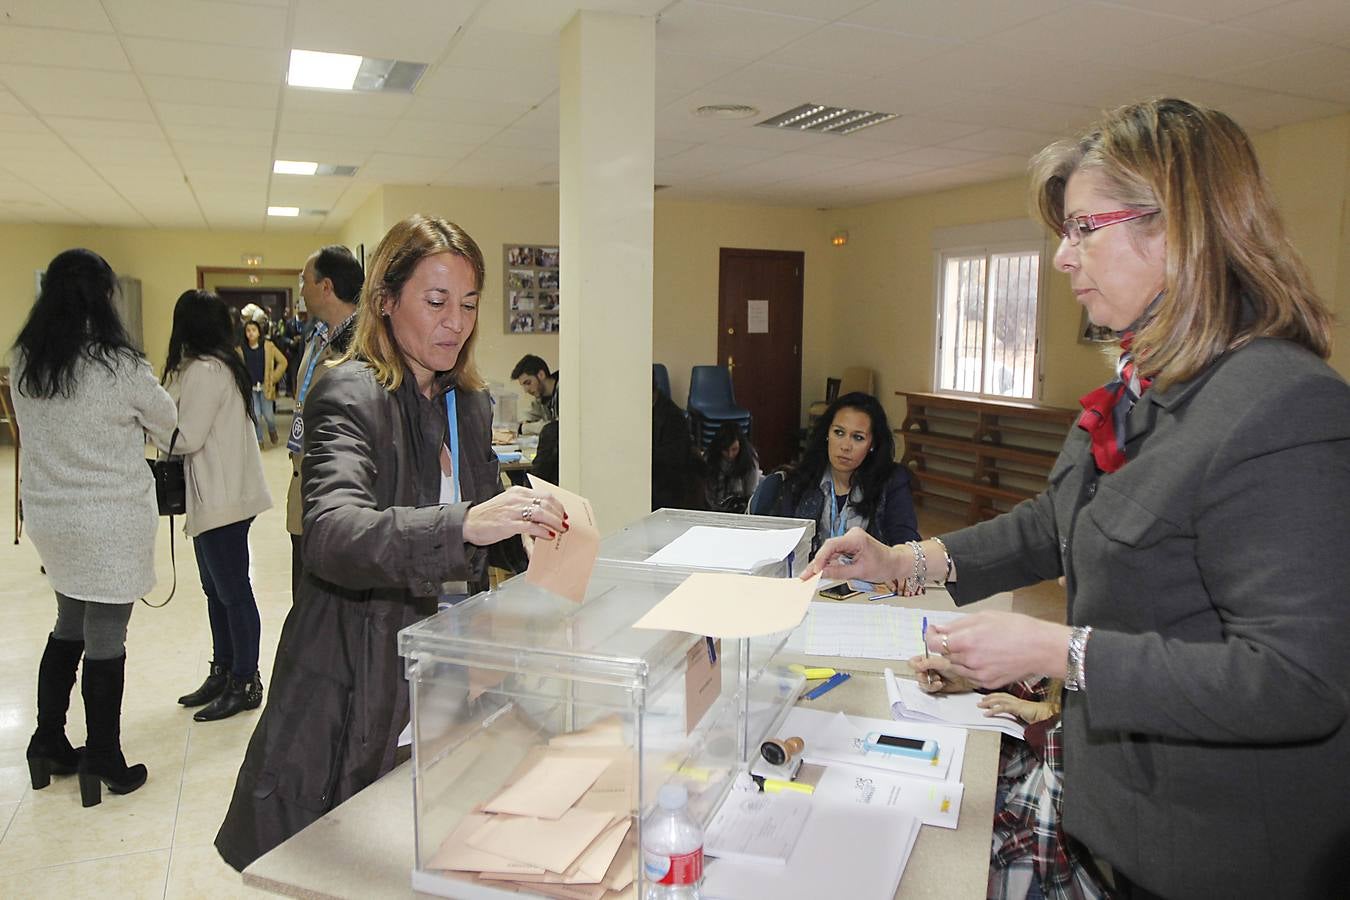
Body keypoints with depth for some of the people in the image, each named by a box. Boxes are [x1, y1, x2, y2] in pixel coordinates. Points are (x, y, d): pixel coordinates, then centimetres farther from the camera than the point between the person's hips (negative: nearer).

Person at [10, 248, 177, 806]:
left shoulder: (23, 362, 1)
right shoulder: (118, 364, -17)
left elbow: (37, 428, 15)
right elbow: (167, 421, -2)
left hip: (49, 515, 6)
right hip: (112, 520, -6)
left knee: (69, 625, 22)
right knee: (106, 639, 4)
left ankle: (48, 744, 31)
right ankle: (102, 762, 15)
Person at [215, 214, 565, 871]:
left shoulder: (469, 403, 9)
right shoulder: (350, 396, -13)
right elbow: (331, 535, -30)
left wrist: (531, 524, -6)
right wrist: (464, 523, -44)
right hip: (365, 683, -6)